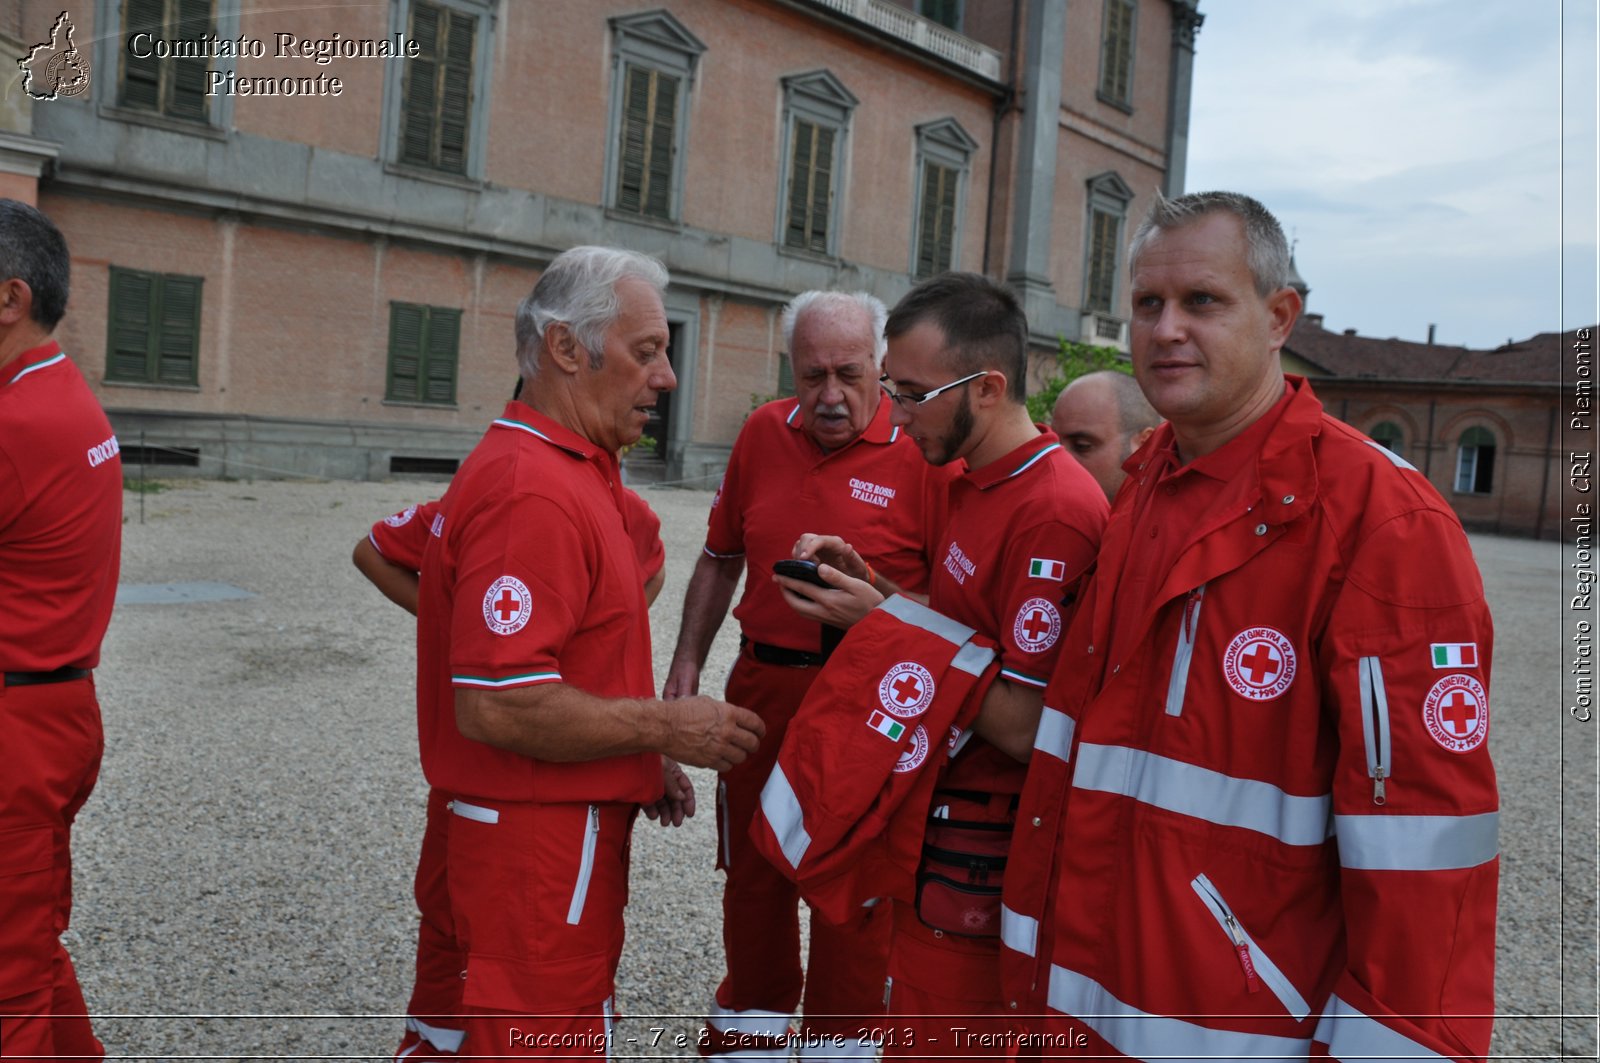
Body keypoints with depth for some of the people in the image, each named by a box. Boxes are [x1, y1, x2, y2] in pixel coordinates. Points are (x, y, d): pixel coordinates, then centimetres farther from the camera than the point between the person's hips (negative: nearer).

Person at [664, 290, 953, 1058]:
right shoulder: (763, 432, 3)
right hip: (760, 684, 5)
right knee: (753, 868, 18)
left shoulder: (923, 450, -12)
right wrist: (687, 665, 10)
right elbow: (720, 559, 12)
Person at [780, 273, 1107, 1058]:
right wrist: (864, 580, 1)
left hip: (982, 849, -9)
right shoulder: (970, 481, 8)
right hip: (939, 814, 9)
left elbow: (1022, 726, -24)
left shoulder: (1056, 509, -23)